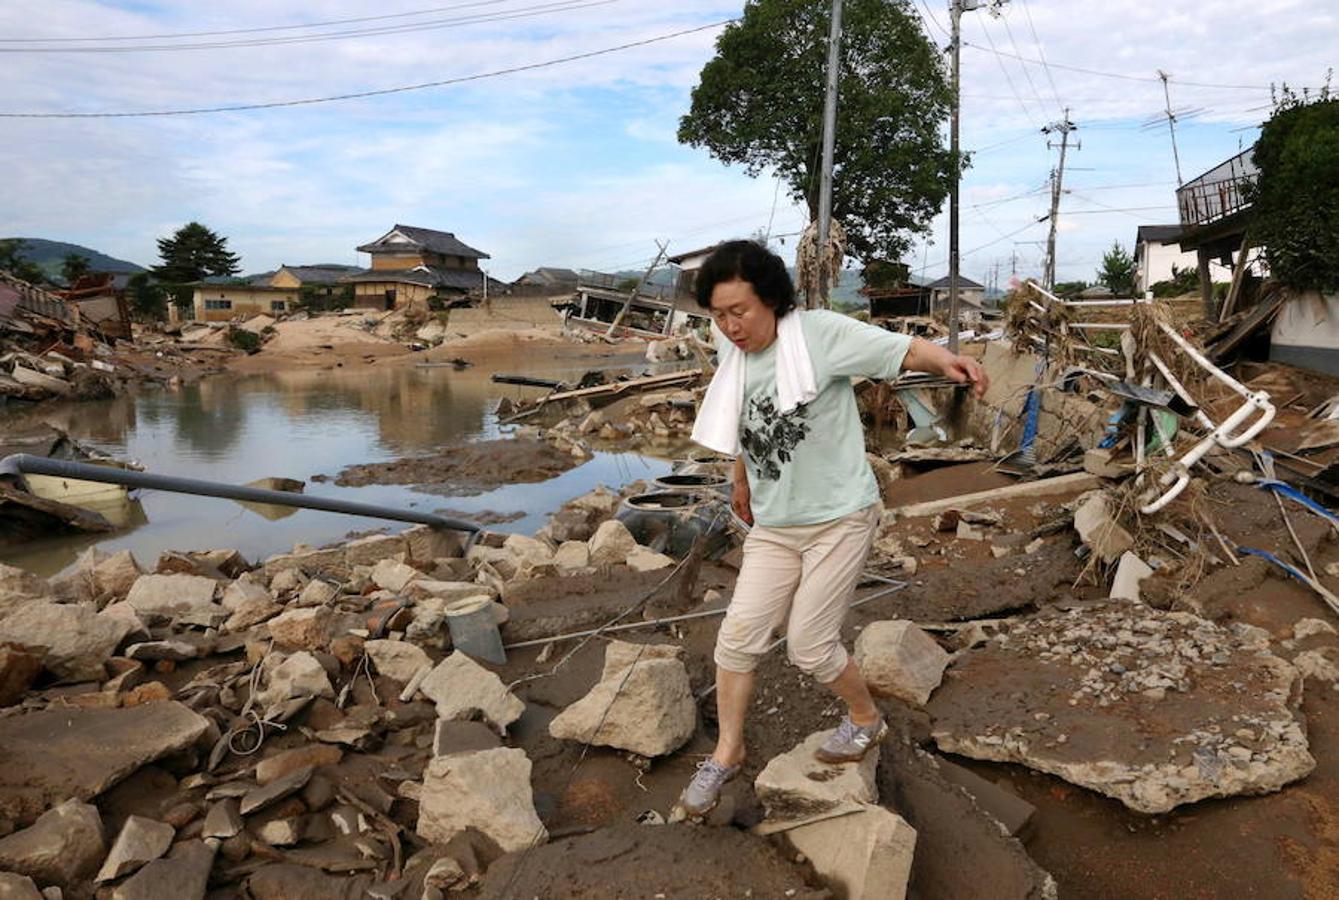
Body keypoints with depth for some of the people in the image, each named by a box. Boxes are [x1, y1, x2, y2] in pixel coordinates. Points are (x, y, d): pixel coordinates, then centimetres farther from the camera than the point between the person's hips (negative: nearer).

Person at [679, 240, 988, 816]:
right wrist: (741, 484, 30)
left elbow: (900, 349, -18)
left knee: (809, 645, 0)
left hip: (840, 517, -6)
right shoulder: (733, 359, 3)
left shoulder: (818, 332, -15)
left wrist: (946, 360, -39)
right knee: (739, 635, 2)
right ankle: (727, 753, 23)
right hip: (773, 526, 6)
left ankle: (866, 720, 32)